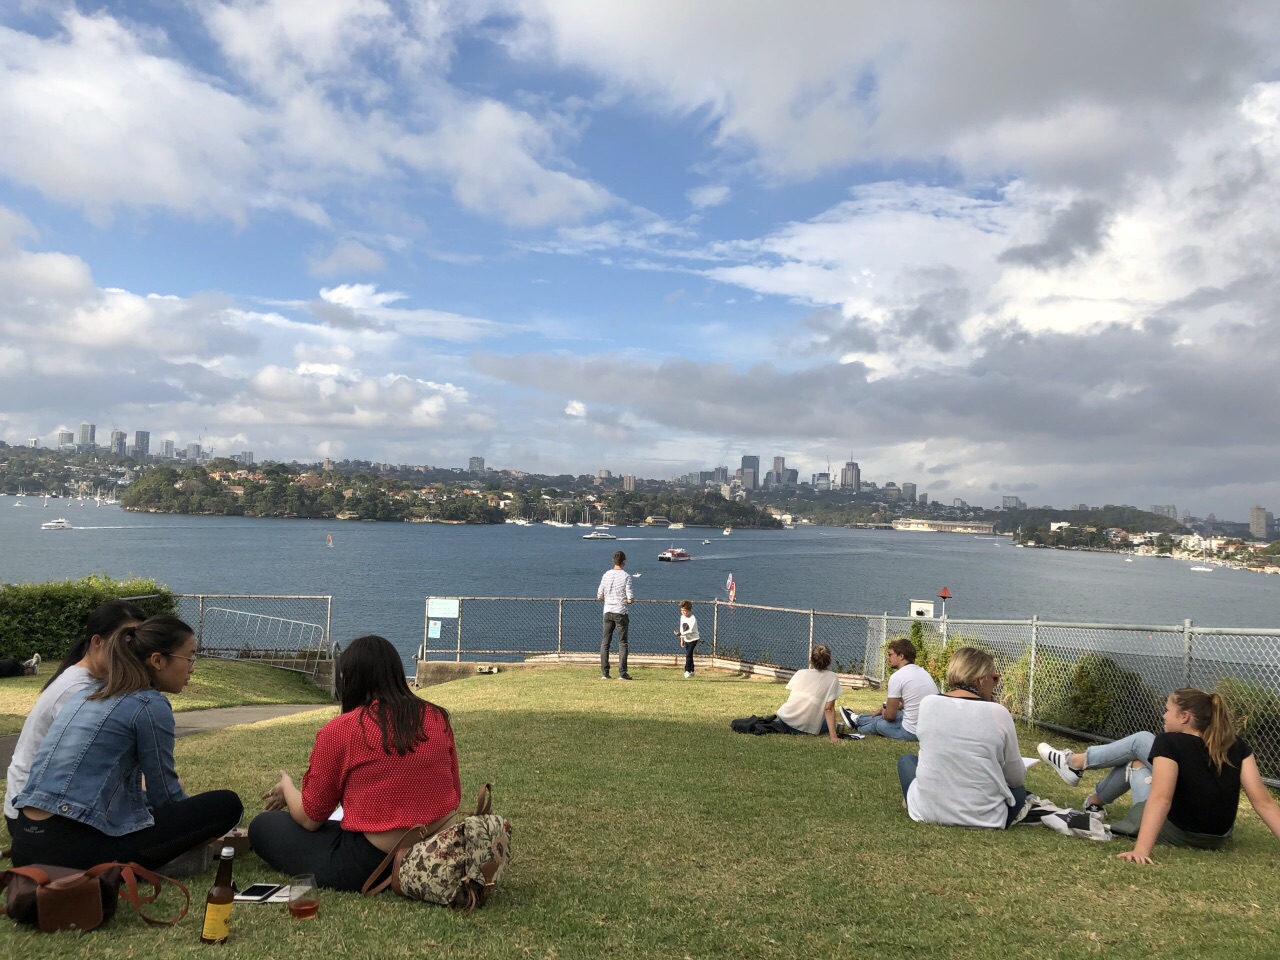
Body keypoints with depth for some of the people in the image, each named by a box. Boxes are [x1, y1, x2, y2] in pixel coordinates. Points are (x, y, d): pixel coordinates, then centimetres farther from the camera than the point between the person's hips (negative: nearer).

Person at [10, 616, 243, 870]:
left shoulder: (90, 693, 17)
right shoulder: (150, 704, -8)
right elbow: (165, 794, 1)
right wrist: (199, 828, 23)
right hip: (74, 847, -9)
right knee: (226, 804, -5)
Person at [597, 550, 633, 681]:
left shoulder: (606, 575, 3)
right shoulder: (626, 576, -8)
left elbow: (599, 596, 6)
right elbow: (629, 599, -12)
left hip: (608, 612, 4)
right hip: (621, 613, -4)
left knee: (605, 642, 8)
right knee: (622, 643, 3)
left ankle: (604, 672, 6)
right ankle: (622, 673, 0)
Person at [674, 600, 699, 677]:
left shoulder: (693, 619, -22)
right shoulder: (682, 617, 0)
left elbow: (690, 631, -27)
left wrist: (680, 634, -35)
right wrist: (682, 639, 11)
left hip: (693, 639, -7)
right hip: (686, 639, 7)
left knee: (688, 654, -17)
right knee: (689, 655, 12)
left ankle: (687, 671, -14)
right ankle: (691, 671, 22)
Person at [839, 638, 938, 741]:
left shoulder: (897, 677, -15)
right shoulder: (922, 672, 9)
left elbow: (890, 716, -10)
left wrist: (884, 712, 13)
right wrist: (885, 709, 29)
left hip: (912, 733, -7)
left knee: (878, 722, 19)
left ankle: (856, 720, 50)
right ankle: (856, 719, 51)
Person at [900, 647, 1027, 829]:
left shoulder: (927, 703, -6)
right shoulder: (998, 712, -13)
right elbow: (1016, 778, -2)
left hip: (927, 811, -1)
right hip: (982, 818, 1)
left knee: (906, 759, 29)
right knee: (1019, 789, 33)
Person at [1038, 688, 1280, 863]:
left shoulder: (1169, 743, -21)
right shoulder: (1237, 747, -6)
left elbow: (1160, 799, -32)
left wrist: (1141, 850, -40)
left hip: (1174, 834, -6)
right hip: (1217, 838, 6)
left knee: (1141, 741, 6)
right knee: (1135, 761, 19)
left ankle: (1074, 763, 25)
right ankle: (1094, 801, 39)